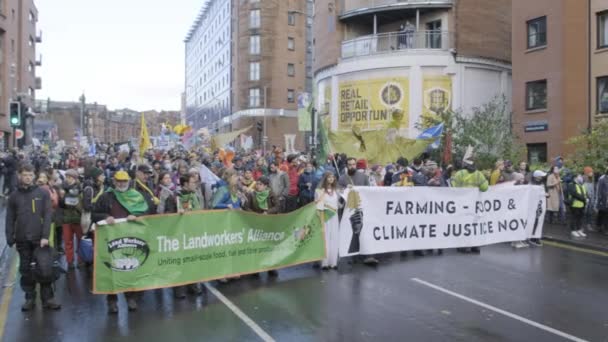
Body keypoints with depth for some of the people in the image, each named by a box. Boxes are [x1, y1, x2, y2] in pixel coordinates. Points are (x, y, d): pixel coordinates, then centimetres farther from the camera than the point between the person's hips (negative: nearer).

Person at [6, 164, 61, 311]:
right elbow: (10, 220, 7)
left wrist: (45, 236, -12)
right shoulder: (14, 196, 6)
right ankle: (30, 298, 19)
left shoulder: (43, 194, 1)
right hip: (23, 240, 2)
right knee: (26, 270, 8)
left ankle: (47, 298, 8)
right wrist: (10, 238, -3)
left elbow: (48, 216, -4)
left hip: (40, 238, -2)